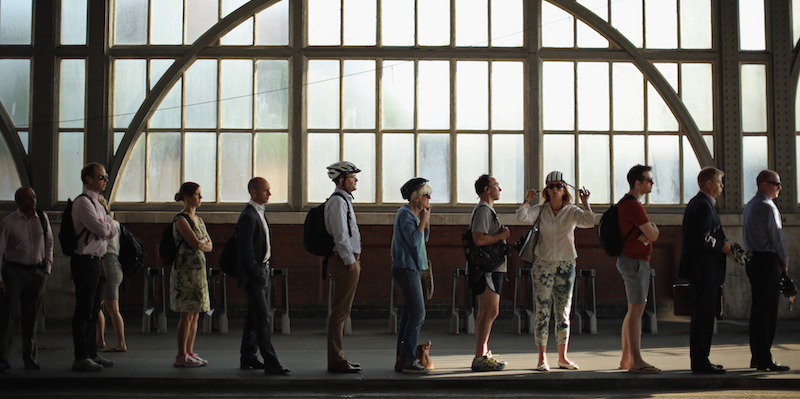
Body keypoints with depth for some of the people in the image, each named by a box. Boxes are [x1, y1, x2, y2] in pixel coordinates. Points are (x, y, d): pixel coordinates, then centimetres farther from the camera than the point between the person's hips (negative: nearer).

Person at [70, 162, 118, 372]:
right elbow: (102, 230, -21)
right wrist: (108, 225, 0)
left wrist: (107, 226, -5)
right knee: (84, 311, -6)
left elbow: (112, 230, 15)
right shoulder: (83, 202, -13)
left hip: (97, 261, 10)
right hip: (85, 261, -10)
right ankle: (81, 359, -2)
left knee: (93, 310, 14)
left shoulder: (97, 202, 18)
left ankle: (92, 354, 22)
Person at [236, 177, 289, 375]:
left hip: (261, 271, 10)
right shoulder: (248, 216, -16)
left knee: (254, 317, 14)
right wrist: (257, 272, -17)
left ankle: (247, 357, 22)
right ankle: (270, 362, -12)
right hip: (252, 274, -10)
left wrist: (264, 269, 16)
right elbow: (245, 249, -19)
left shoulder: (259, 214, 15)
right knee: (262, 318, -11)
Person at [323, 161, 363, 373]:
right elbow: (340, 235, -19)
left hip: (349, 260, 11)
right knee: (340, 311, -8)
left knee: (340, 311, 13)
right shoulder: (337, 201, -13)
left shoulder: (344, 200, 19)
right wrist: (350, 261, -17)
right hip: (345, 261, -11)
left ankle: (337, 358, 19)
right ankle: (336, 361, -5)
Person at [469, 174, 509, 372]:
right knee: (490, 311, -13)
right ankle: (480, 358, -14)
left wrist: (501, 233, 13)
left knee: (486, 312, 14)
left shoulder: (487, 210, 22)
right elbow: (479, 239, -23)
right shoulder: (483, 210, -12)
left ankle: (483, 354, 21)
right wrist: (501, 235, -11)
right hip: (487, 268, -11)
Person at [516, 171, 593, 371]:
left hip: (566, 264, 1)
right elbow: (522, 217, -12)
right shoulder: (540, 210, 4)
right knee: (543, 311, -3)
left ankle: (563, 357, 14)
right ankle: (542, 358, 2)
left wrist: (585, 203, -8)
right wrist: (528, 200, -3)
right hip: (543, 264, -1)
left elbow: (589, 222, -11)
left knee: (563, 311, 6)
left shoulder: (572, 211, 5)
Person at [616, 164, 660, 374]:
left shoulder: (627, 202, 18)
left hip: (632, 260, 11)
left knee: (633, 311, 14)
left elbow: (650, 233, 16)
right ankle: (636, 361, -11)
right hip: (635, 261, -11)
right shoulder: (633, 205, -17)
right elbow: (654, 234, -18)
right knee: (637, 310, -11)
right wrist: (652, 228, 4)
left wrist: (647, 234, -7)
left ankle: (626, 358, 19)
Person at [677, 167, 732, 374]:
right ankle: (700, 362, -3)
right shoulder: (704, 206, -16)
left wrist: (722, 244, 14)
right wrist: (722, 247, -12)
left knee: (702, 316, 15)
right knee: (703, 316, -7)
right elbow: (702, 238, -24)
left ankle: (699, 360, 20)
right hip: (704, 270, -11)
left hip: (699, 269, 11)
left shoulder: (695, 203, 18)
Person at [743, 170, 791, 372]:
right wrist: (785, 261, -1)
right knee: (767, 311, -7)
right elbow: (777, 236, -15)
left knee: (757, 309, 12)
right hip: (767, 260, -10)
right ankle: (764, 360, -6)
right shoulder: (768, 207, -13)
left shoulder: (749, 206, 17)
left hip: (753, 259, 10)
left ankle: (756, 357, 17)